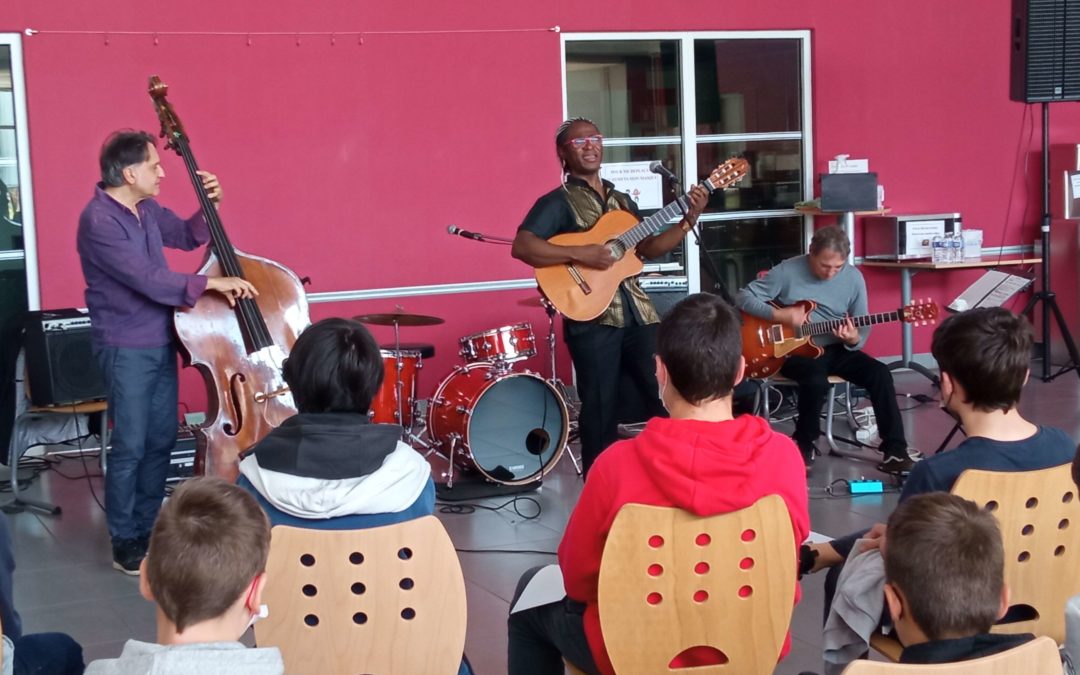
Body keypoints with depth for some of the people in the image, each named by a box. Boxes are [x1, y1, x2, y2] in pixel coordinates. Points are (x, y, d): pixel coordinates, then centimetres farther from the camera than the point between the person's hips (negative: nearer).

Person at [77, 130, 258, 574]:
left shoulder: (146, 209, 6)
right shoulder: (99, 220, -21)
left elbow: (187, 237, 21)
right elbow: (146, 279, -27)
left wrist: (210, 205, 2)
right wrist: (211, 283, -27)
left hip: (161, 342, 8)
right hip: (125, 348, -8)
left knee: (162, 440, 12)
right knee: (130, 447, -4)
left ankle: (147, 529, 24)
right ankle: (124, 542, 8)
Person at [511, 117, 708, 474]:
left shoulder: (621, 200, 19)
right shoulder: (558, 202, -3)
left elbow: (647, 248, 19)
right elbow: (521, 246, -17)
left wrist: (689, 219, 8)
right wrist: (579, 254, -24)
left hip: (637, 312, 6)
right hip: (592, 318, -6)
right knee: (601, 414, -1)